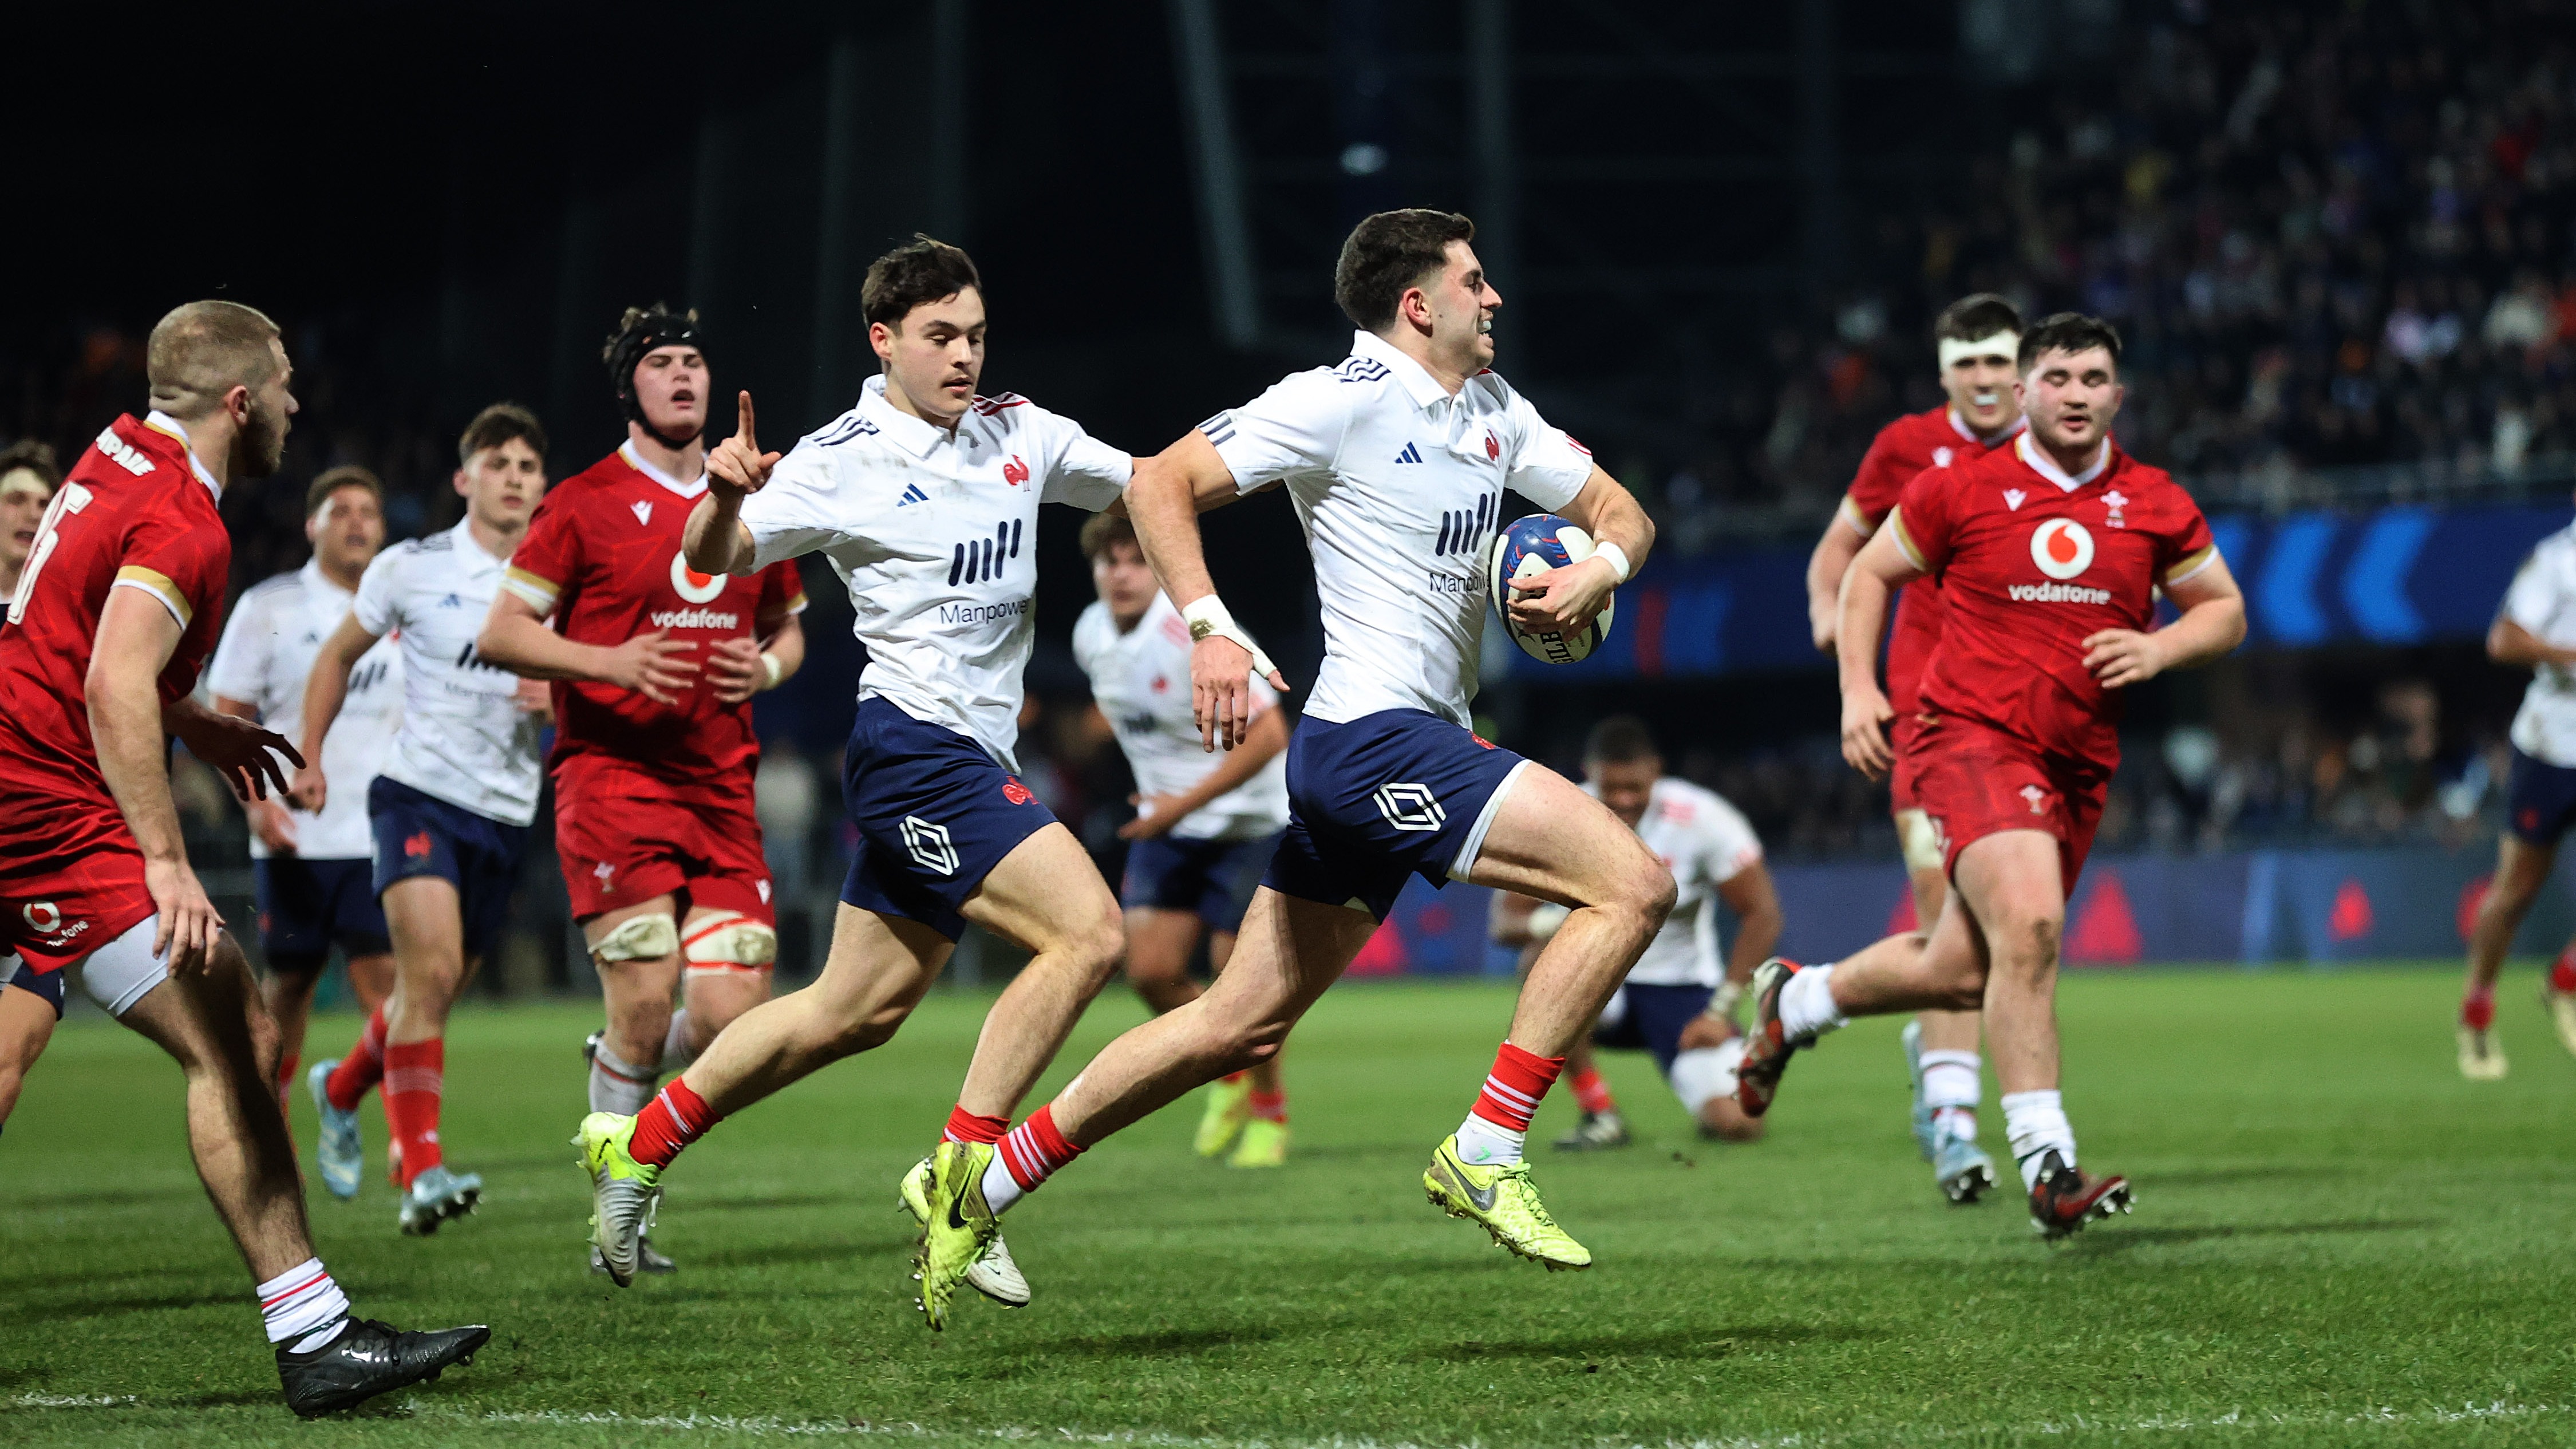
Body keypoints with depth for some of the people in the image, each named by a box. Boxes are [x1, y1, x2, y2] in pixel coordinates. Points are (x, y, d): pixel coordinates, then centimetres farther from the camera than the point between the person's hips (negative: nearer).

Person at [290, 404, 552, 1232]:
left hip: (506, 814, 4)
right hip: (418, 794, -4)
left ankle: (342, 1090, 43)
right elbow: (340, 656, 14)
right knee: (430, 969, -23)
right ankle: (421, 1173, -27)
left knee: (435, 991, 12)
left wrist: (559, 703, -9)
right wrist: (310, 757, 8)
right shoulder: (411, 569, -1)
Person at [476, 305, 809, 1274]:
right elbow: (500, 635, -2)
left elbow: (786, 630, 25)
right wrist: (611, 663, -16)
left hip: (721, 787, 5)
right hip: (611, 774, -4)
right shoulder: (584, 505, -2)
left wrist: (766, 668, 1)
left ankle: (617, 1065, 28)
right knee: (646, 999, -13)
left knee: (735, 1015, -7)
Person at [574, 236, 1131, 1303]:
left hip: (972, 757, 8)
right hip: (915, 746, -8)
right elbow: (714, 560, -13)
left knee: (856, 1011, 13)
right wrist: (726, 496, -35)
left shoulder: (1020, 434, 9)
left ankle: (640, 1145, 25)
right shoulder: (844, 462, -9)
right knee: (1088, 933, -20)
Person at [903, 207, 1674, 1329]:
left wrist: (1599, 567, 0)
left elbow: (1617, 509, 24)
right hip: (1376, 739, -9)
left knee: (1242, 1026, 10)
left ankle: (984, 1182, 16)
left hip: (1417, 750, 9)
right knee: (1633, 882, -16)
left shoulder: (1492, 410, 16)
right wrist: (1211, 628, -24)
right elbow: (1160, 483, -11)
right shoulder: (1343, 401, -9)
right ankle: (1484, 1156, -13)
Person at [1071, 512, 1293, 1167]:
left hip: (1248, 822, -6)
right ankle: (1228, 1076, 22)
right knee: (1151, 970, -5)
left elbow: (1268, 735, -26)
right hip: (1167, 822, 6)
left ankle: (1269, 1111, 18)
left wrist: (1186, 802, -26)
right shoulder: (1091, 634, -1)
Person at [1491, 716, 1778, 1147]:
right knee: (1547, 955, -36)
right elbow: (1504, 920, -13)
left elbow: (1761, 914, -8)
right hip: (1600, 987, 1)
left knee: (1739, 1124, -22)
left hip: (1681, 987, -1)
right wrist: (1559, 923, -36)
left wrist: (1720, 1011, -15)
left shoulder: (1701, 817, -14)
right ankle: (1599, 1114, -19)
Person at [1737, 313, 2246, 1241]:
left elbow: (2224, 609, 17)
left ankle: (1796, 999, 38)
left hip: (2079, 764, 5)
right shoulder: (1959, 490, 0)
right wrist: (1858, 691, 0)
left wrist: (2158, 649, -4)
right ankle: (2048, 1168, -23)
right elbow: (1870, 573, 12)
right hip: (1972, 735, -5)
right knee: (2028, 926, -27)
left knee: (1962, 974, 9)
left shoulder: (2156, 506, 6)